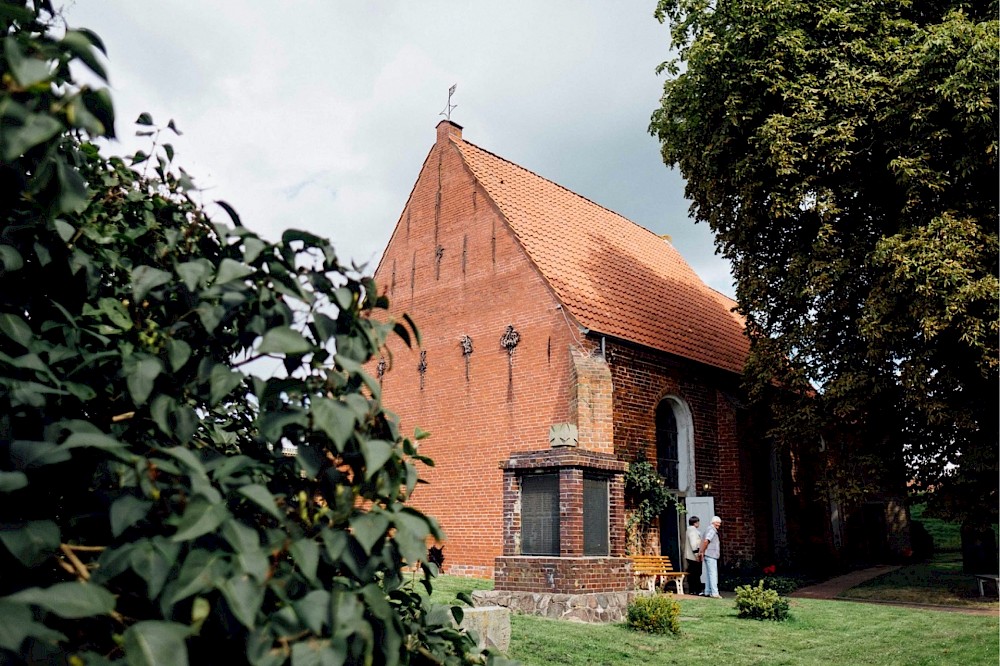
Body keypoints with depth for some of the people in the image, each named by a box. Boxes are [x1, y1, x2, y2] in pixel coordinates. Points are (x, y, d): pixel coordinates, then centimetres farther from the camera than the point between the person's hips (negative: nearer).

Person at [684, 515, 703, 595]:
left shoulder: (689, 530, 19)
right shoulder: (693, 531, -14)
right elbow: (693, 544, -20)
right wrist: (696, 553, -20)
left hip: (690, 556, 10)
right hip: (694, 557, -10)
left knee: (691, 574, 10)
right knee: (696, 574, -9)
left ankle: (691, 590, 12)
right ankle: (698, 591, -9)